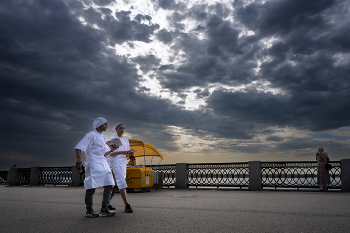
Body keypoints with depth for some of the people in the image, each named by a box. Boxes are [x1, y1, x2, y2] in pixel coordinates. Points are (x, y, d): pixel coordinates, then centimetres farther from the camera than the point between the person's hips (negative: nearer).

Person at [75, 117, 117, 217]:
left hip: (103, 163, 8)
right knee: (91, 187, -2)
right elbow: (78, 148, -10)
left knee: (109, 185, 0)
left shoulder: (103, 137, 21)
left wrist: (112, 150, 4)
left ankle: (104, 209, 8)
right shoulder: (91, 135, -5)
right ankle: (89, 211, 12)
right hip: (93, 163, -8)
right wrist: (79, 162, -16)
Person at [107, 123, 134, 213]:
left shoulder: (126, 140, 17)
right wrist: (121, 152, -24)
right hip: (115, 162, -7)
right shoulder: (112, 139, -3)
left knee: (116, 184, 9)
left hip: (123, 163, 7)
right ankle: (127, 206, -19)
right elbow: (109, 153, -12)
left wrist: (130, 154, -5)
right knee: (122, 183, -16)